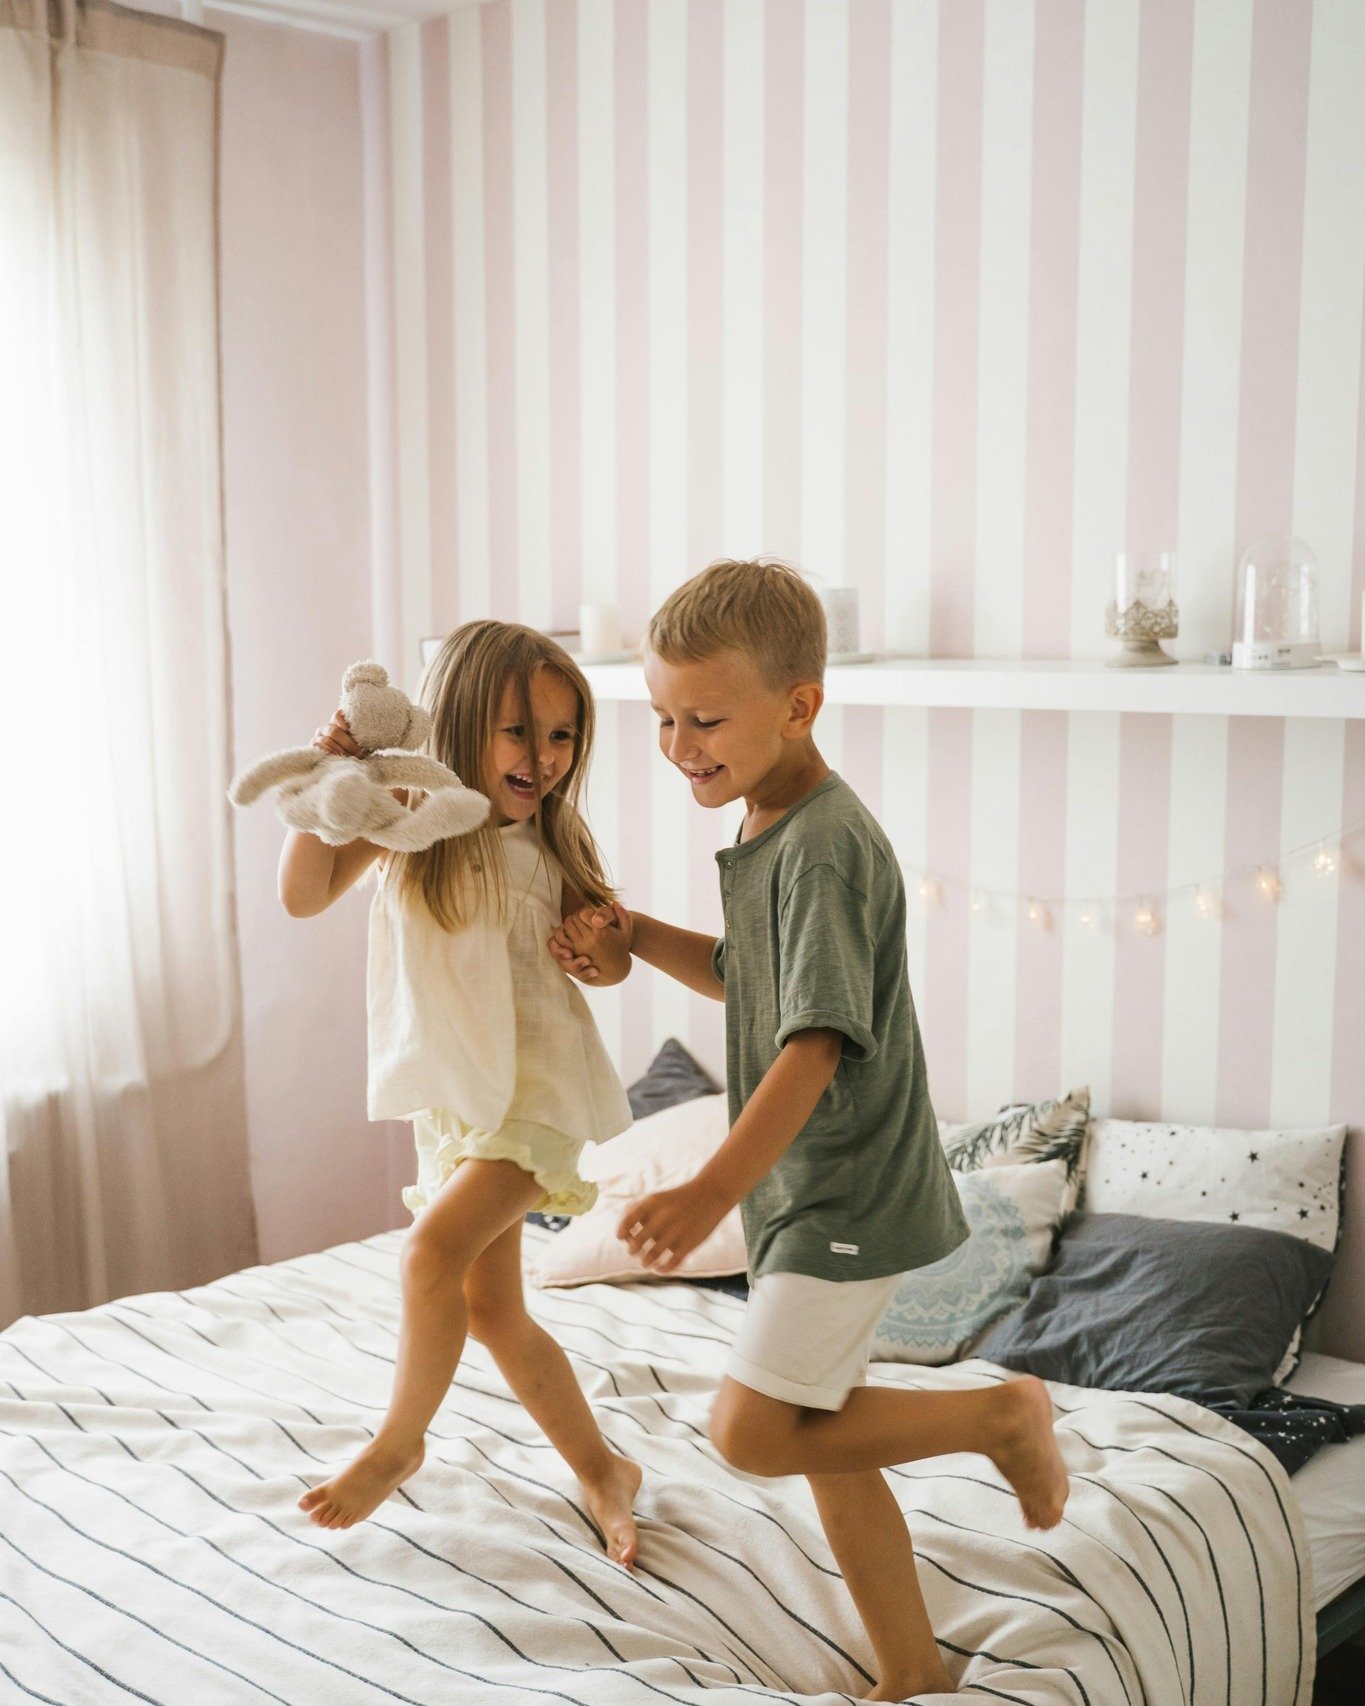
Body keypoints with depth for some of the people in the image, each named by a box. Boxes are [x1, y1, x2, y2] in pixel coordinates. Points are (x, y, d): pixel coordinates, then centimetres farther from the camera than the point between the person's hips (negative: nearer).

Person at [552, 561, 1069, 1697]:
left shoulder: (827, 847, -22)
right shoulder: (771, 837, 8)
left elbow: (814, 1045, -28)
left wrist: (712, 1192, -35)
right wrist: (634, 937, 7)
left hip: (849, 1197, -10)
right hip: (809, 1196, 10)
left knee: (753, 1428, -11)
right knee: (824, 1441, 14)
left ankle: (1002, 1414, 5)